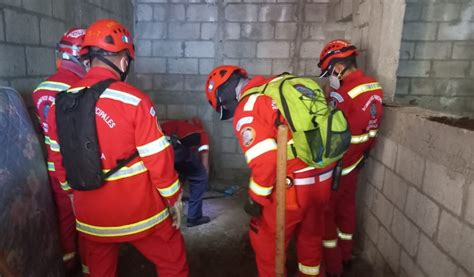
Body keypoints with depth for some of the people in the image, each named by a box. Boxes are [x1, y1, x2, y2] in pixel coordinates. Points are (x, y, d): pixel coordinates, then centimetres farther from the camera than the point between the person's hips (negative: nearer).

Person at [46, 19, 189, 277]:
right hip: (139, 211, -5)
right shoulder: (133, 100, -19)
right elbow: (158, 158, -16)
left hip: (90, 214, 6)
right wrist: (174, 196, -2)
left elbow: (59, 159, 7)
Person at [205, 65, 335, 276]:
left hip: (294, 186, -8)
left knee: (266, 239, 15)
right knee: (311, 233, 28)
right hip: (323, 176, 8)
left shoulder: (246, 111, -13)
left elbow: (265, 162, -23)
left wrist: (256, 199, -7)